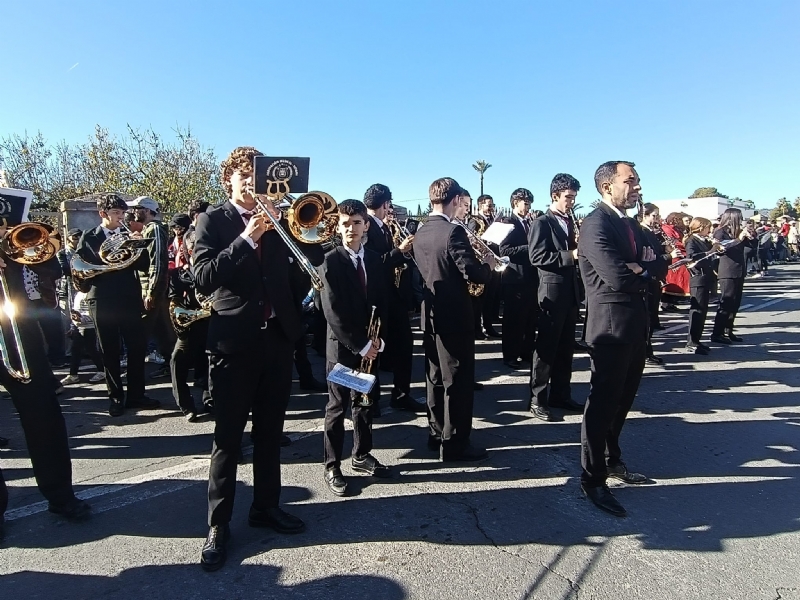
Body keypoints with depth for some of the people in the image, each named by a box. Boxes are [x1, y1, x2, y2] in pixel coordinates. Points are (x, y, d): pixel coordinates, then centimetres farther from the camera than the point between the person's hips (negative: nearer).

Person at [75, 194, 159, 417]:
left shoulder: (128, 236, 9)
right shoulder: (88, 238, 3)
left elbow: (143, 265, 1)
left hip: (130, 300, 2)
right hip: (103, 302, -2)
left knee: (137, 347, 2)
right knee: (109, 352, 5)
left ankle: (136, 394, 14)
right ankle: (116, 397, 15)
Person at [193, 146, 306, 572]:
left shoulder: (275, 218, 11)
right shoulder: (212, 221, 0)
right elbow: (203, 278, -13)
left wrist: (278, 220, -9)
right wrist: (247, 239, -20)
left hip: (277, 337, 4)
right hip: (233, 341, -4)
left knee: (270, 431, 14)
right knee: (228, 437, 4)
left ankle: (266, 506, 30)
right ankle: (218, 524, 18)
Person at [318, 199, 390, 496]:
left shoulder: (375, 259, 6)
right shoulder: (330, 261, -11)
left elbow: (382, 302, 7)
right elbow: (333, 311, -16)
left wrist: (377, 339, -5)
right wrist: (359, 344, -16)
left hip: (371, 345, 5)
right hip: (342, 345, -5)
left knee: (366, 402, 15)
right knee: (338, 407, 4)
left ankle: (361, 455, 31)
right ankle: (332, 466, 17)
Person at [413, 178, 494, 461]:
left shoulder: (421, 232, 8)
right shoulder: (453, 231, -17)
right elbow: (473, 274, -23)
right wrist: (488, 265, -2)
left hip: (430, 313, 8)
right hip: (454, 315, -8)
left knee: (437, 375, 16)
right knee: (458, 379, 1)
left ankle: (437, 433, 27)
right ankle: (454, 442, 9)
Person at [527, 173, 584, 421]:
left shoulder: (570, 222, 16)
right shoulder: (541, 222, -7)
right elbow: (536, 257, -18)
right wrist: (570, 255, -21)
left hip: (571, 291, 8)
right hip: (552, 292, -7)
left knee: (566, 347, 12)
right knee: (546, 346, -2)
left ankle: (561, 394, 23)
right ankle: (537, 399, 6)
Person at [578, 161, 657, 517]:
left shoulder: (631, 224, 15)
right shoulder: (596, 224, -16)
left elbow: (654, 262, 9)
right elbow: (616, 277, -26)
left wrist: (636, 268, -13)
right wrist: (642, 272, -6)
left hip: (635, 324, 9)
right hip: (611, 325, -9)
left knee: (623, 398, 20)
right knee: (604, 401, -1)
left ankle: (612, 460, 38)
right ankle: (593, 478, 12)